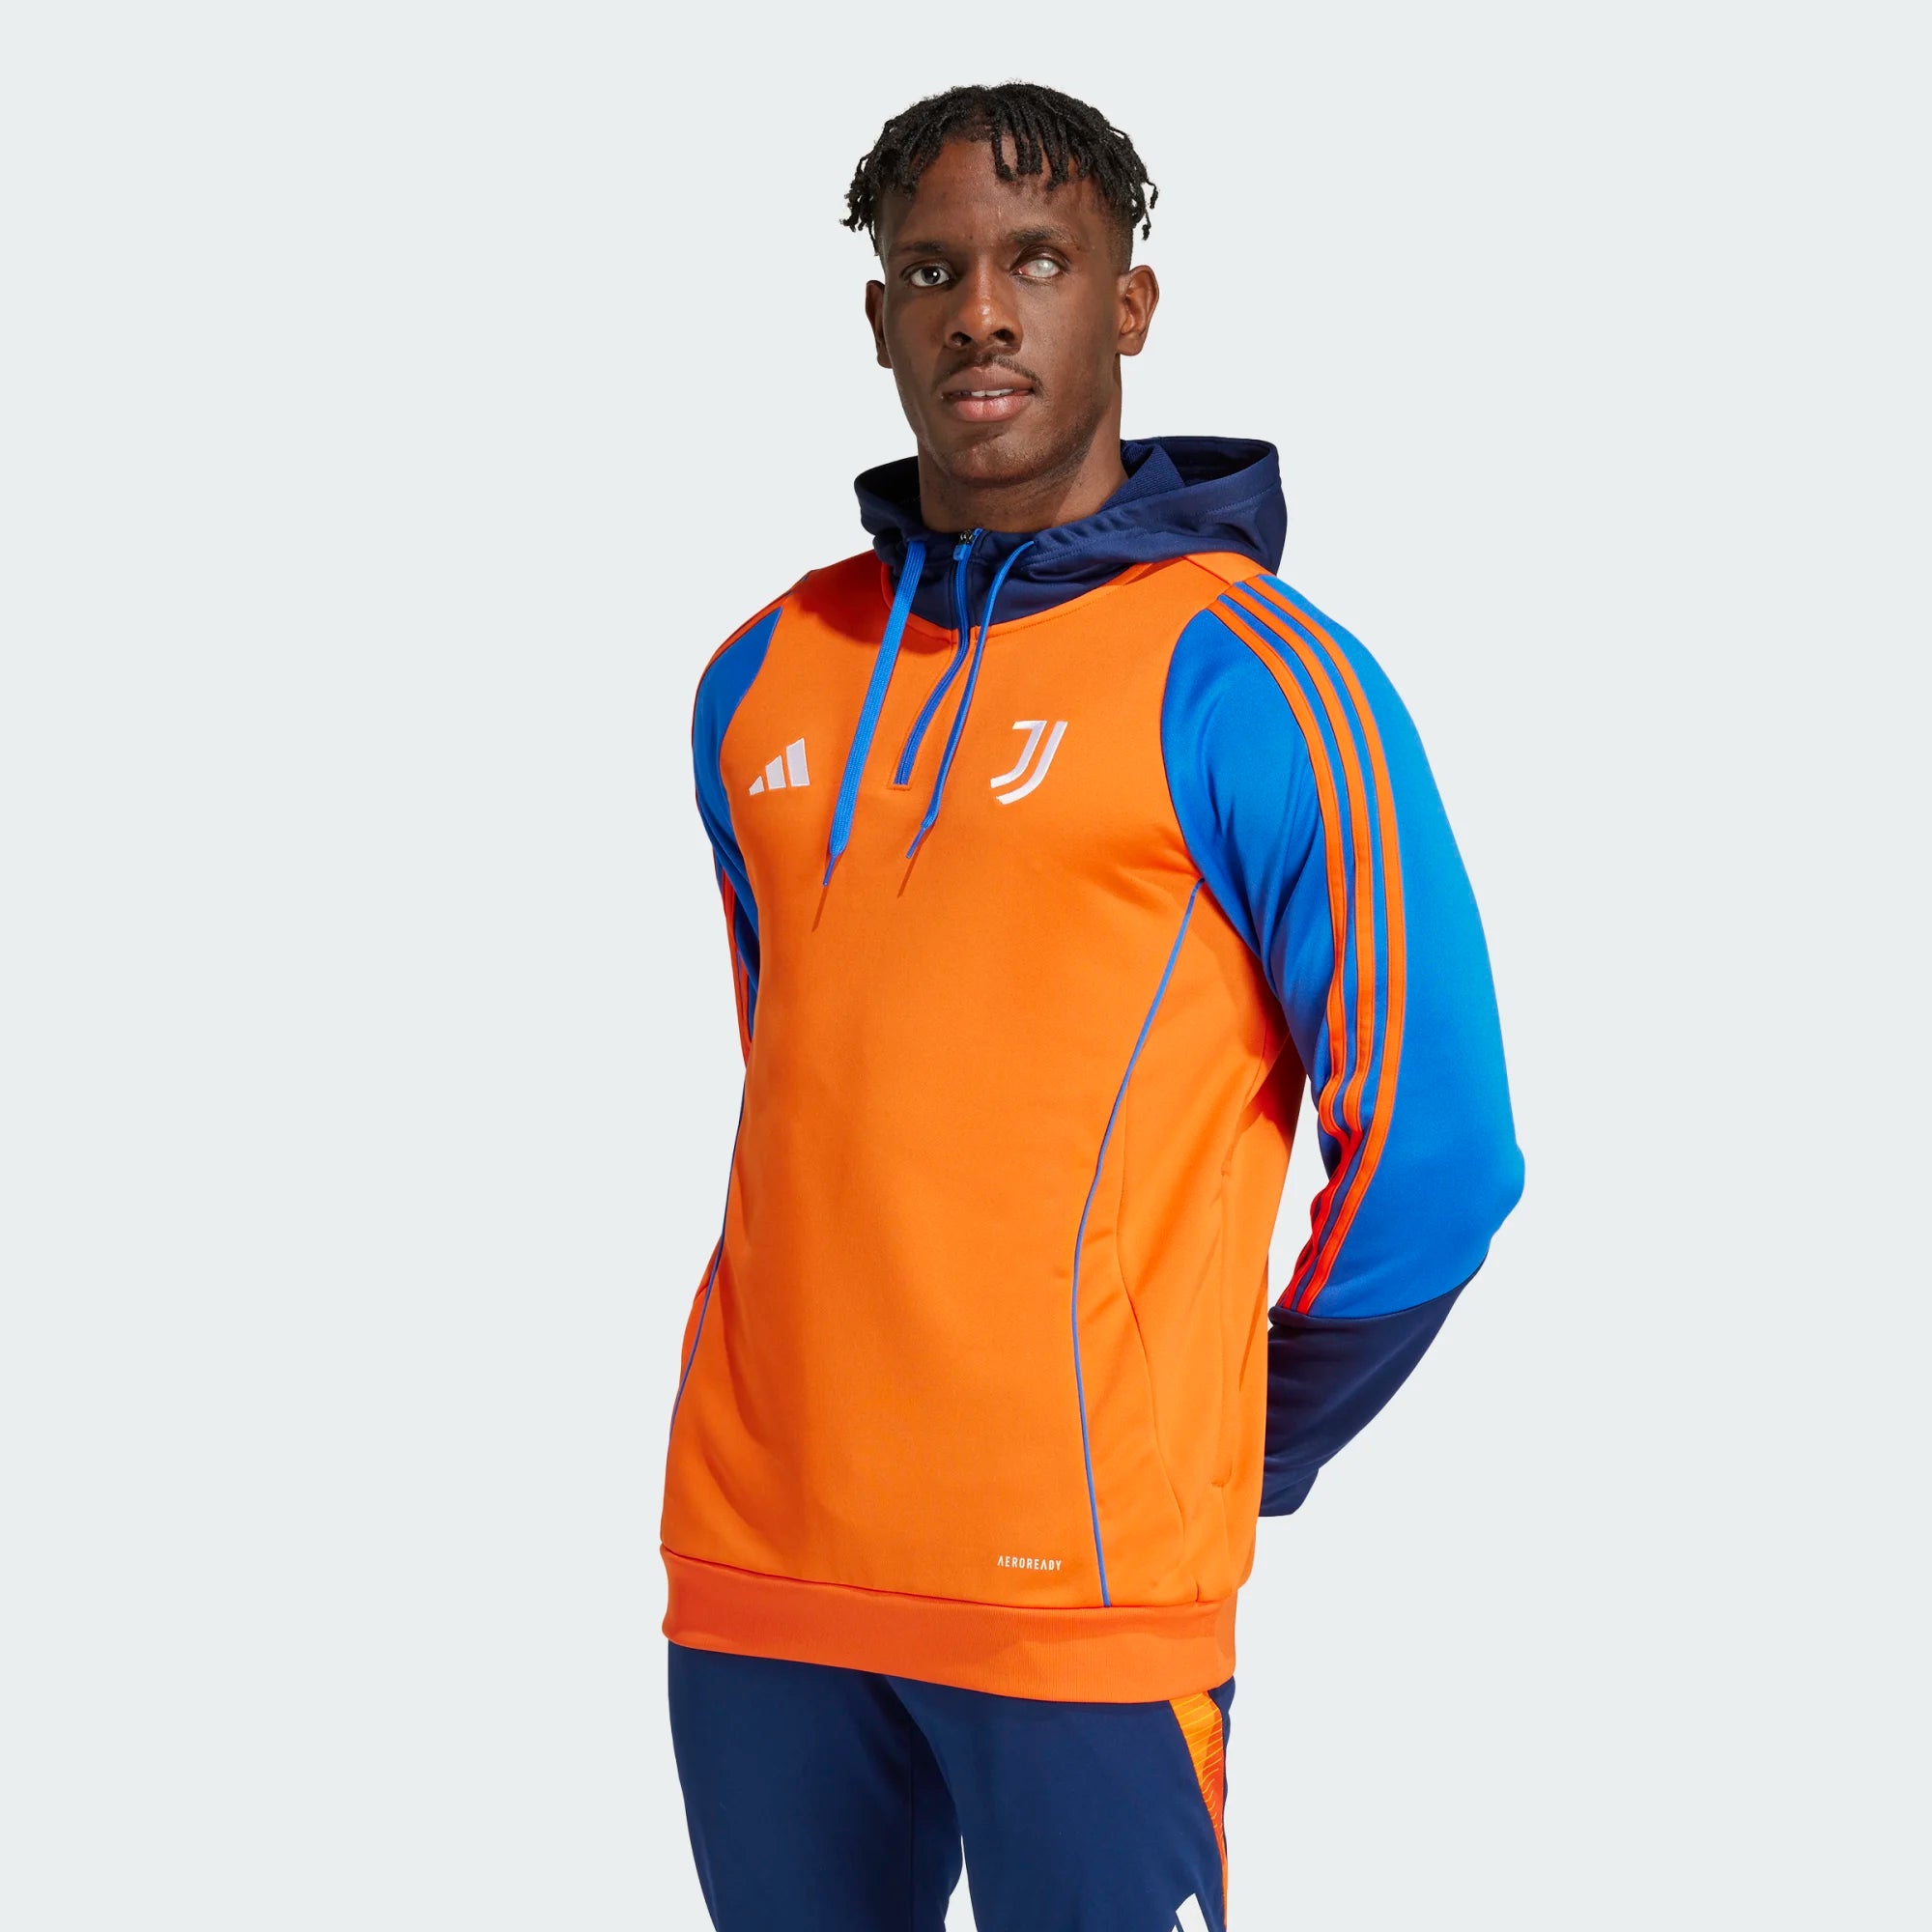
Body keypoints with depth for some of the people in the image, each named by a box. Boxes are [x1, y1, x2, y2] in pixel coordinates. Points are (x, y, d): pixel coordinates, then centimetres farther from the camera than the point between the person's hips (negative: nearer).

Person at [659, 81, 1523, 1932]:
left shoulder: (1248, 677, -6)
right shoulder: (761, 683, 11)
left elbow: (1430, 1148, -5)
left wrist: (1232, 1457, 2)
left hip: (1076, 1586, -5)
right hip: (752, 1565, 5)